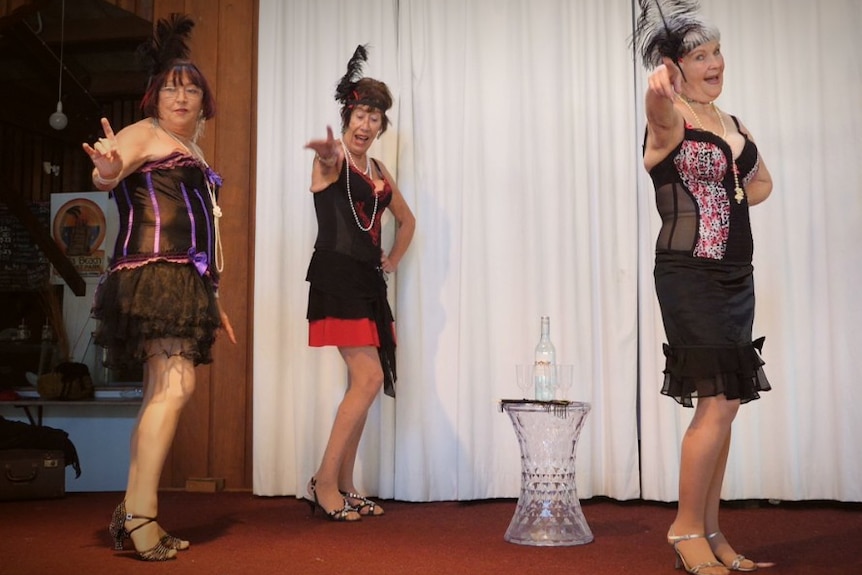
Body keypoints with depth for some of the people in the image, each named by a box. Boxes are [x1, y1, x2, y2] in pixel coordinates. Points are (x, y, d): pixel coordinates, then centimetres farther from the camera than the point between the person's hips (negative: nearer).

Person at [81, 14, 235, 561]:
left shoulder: (194, 156, 25)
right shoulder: (145, 133, 1)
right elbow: (108, 170, -21)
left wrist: (213, 298, 26)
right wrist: (108, 169, -46)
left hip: (187, 281, 8)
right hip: (154, 271, -8)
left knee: (163, 394, 5)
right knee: (175, 387, -18)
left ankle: (132, 512, 10)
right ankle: (141, 512, -16)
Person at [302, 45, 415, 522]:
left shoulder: (379, 171, 18)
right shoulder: (332, 160, -4)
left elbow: (407, 220, 31)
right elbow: (327, 158, -31)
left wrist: (393, 260, 17)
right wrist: (328, 154, -55)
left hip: (369, 282, 8)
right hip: (336, 276, -8)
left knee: (362, 384, 7)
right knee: (368, 379, -15)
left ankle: (344, 486, 16)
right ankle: (324, 482, -4)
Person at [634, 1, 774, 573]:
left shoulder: (733, 123, 14)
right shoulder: (671, 117, -8)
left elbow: (762, 183, 24)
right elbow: (659, 106, -32)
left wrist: (723, 205, 8)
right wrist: (660, 90, -50)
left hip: (737, 276, 8)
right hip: (691, 276, -8)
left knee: (726, 405, 9)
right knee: (719, 402, -11)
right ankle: (686, 528, 5)